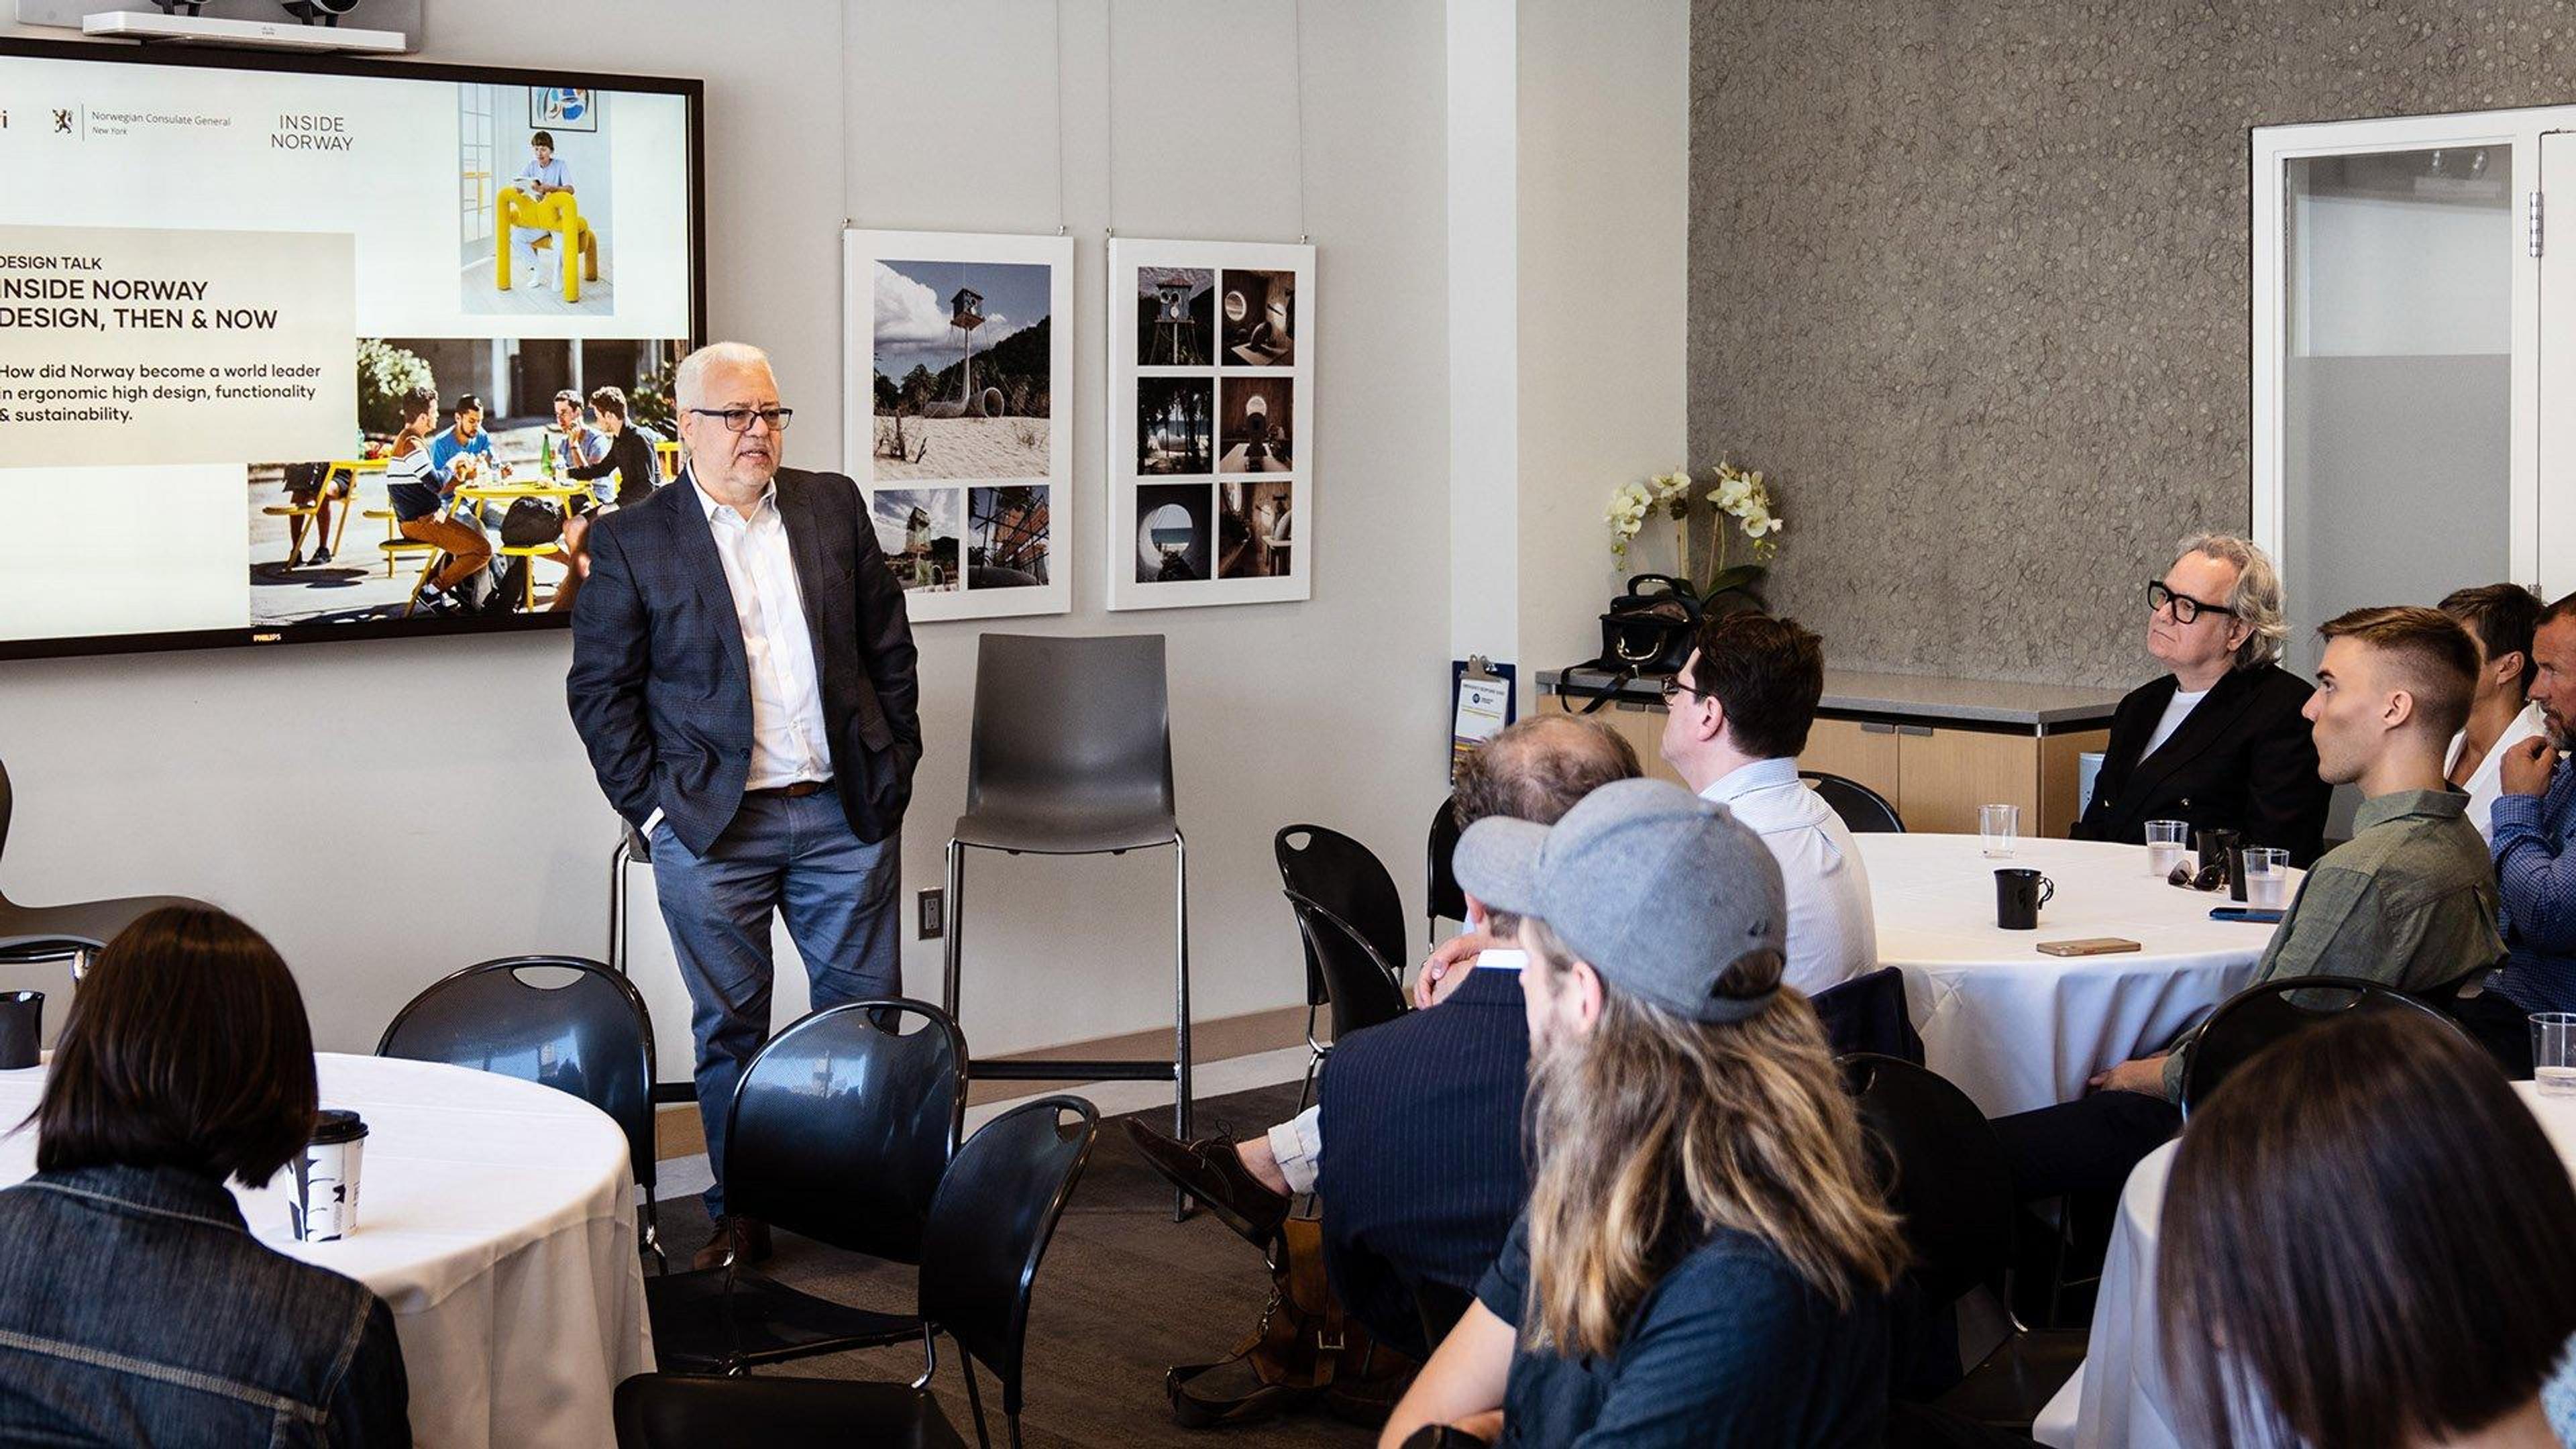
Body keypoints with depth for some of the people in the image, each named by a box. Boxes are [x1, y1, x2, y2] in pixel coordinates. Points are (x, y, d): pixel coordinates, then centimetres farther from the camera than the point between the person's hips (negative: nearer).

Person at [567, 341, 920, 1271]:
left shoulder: (834, 507, 8)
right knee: (730, 1028, 6)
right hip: (711, 829, -2)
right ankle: (741, 1213, 18)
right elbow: (600, 687, 0)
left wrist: (895, 766, 6)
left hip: (847, 812, 3)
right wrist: (651, 803, -6)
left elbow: (888, 645, 13)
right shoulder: (632, 540, -1)